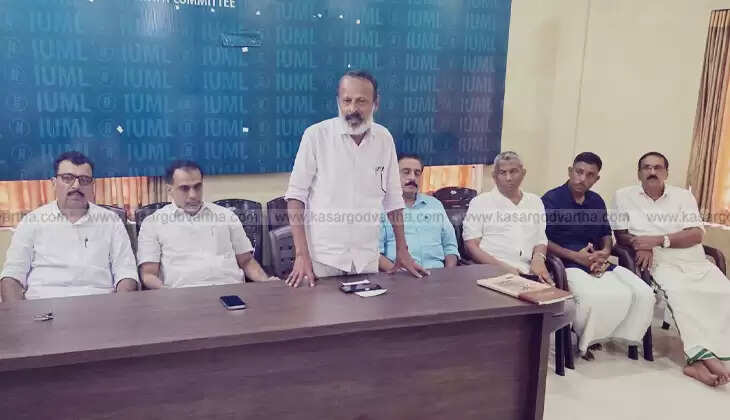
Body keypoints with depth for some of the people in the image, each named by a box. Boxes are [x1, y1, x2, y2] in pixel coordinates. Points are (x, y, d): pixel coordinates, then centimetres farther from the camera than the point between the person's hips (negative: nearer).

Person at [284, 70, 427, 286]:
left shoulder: (384, 138, 2)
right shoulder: (316, 135, -10)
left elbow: (393, 197, 9)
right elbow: (296, 195, -8)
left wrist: (402, 250, 8)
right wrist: (301, 254, -14)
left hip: (367, 258, 4)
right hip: (322, 256, -3)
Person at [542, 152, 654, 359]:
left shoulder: (597, 201, 18)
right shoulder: (551, 199, -3)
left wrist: (605, 252, 1)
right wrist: (577, 256, -16)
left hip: (597, 262, 7)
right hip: (566, 264, -6)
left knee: (644, 295, -15)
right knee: (596, 298, -36)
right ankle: (581, 341, -4)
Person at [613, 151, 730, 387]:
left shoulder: (683, 196, 11)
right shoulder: (624, 196, 8)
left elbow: (696, 235, -1)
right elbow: (621, 235, 4)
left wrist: (658, 240, -14)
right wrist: (642, 245, -18)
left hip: (696, 262, 3)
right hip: (660, 263, -3)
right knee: (680, 293, -34)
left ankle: (698, 360, -27)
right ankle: (706, 356, -35)